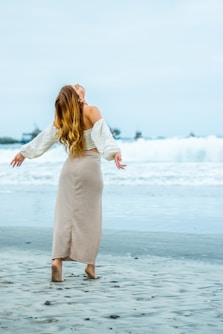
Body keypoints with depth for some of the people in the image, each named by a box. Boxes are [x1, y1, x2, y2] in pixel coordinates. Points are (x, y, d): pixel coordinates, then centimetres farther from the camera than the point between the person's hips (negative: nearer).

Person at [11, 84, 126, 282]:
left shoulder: (62, 118, 7)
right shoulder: (92, 112, -6)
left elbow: (44, 138, 14)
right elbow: (103, 134, -22)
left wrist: (24, 152, 27)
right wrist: (114, 152, -35)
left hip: (70, 167, 4)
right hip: (90, 167, -4)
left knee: (65, 216, 3)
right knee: (89, 217, 2)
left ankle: (57, 260, -10)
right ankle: (90, 264, 5)